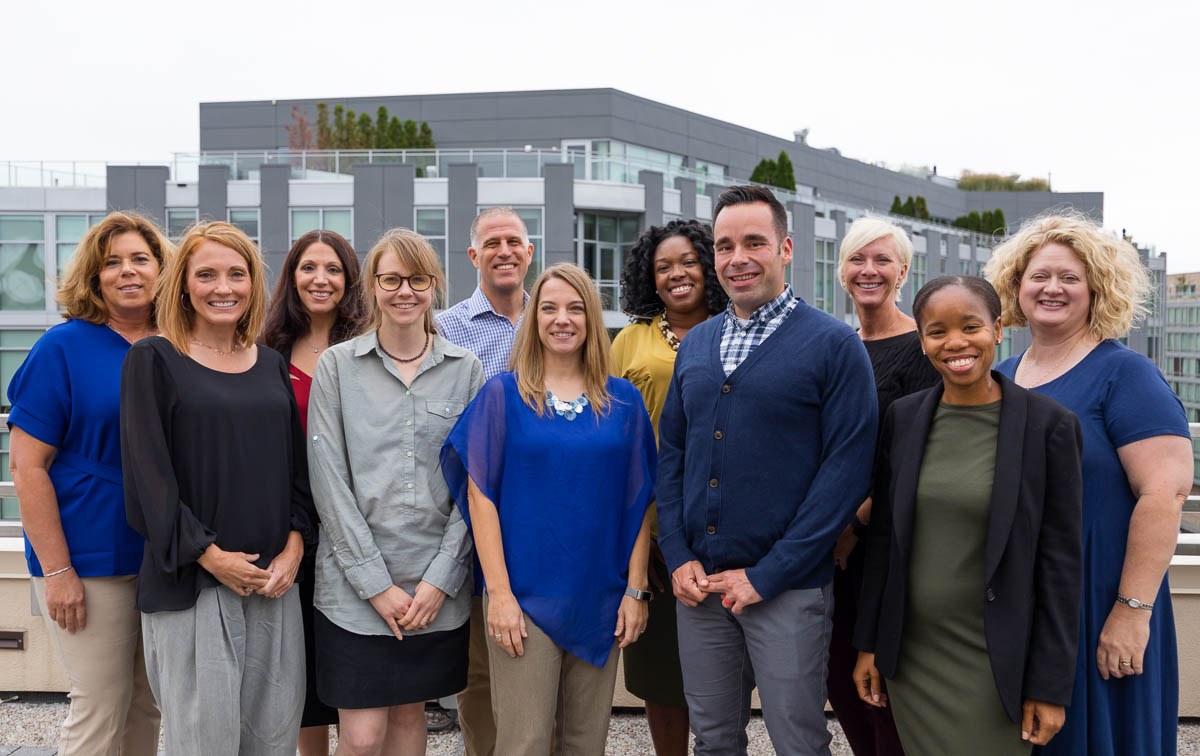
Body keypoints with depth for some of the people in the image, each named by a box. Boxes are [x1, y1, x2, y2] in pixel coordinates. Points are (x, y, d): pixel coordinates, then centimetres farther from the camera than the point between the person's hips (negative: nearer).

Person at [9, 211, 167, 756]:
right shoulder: (64, 348, -7)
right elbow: (27, 464, -10)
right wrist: (56, 569, -15)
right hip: (91, 562, -5)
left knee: (150, 705, 12)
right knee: (101, 711, 0)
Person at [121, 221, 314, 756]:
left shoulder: (271, 365, 13)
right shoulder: (154, 360, -2)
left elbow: (297, 465, 12)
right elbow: (147, 472, -8)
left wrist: (294, 547, -3)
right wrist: (210, 555, -12)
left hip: (275, 579, 5)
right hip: (191, 581, -4)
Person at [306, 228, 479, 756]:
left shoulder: (465, 371, 6)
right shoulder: (336, 366, 0)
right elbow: (329, 481, -5)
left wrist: (441, 578, -6)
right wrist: (375, 583, -10)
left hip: (437, 587, 2)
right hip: (354, 587, -2)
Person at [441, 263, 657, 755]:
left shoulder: (623, 401, 7)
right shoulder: (502, 394, 0)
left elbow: (639, 502, 7)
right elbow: (480, 495, -4)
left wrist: (636, 590, 0)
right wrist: (498, 592, -11)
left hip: (599, 601, 3)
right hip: (525, 598, -2)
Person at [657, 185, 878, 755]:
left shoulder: (835, 345, -7)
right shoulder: (695, 344, 10)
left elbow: (846, 469, -12)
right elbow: (671, 452, 13)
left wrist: (768, 575, -14)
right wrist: (678, 556, -1)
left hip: (787, 589, -4)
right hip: (697, 584, 5)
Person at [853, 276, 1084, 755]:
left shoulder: (1049, 425, -9)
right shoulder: (903, 417, 2)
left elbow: (1060, 560, -7)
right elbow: (882, 536, 8)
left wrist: (1051, 685, -8)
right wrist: (868, 644, 8)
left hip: (992, 662, -3)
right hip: (911, 654, 3)